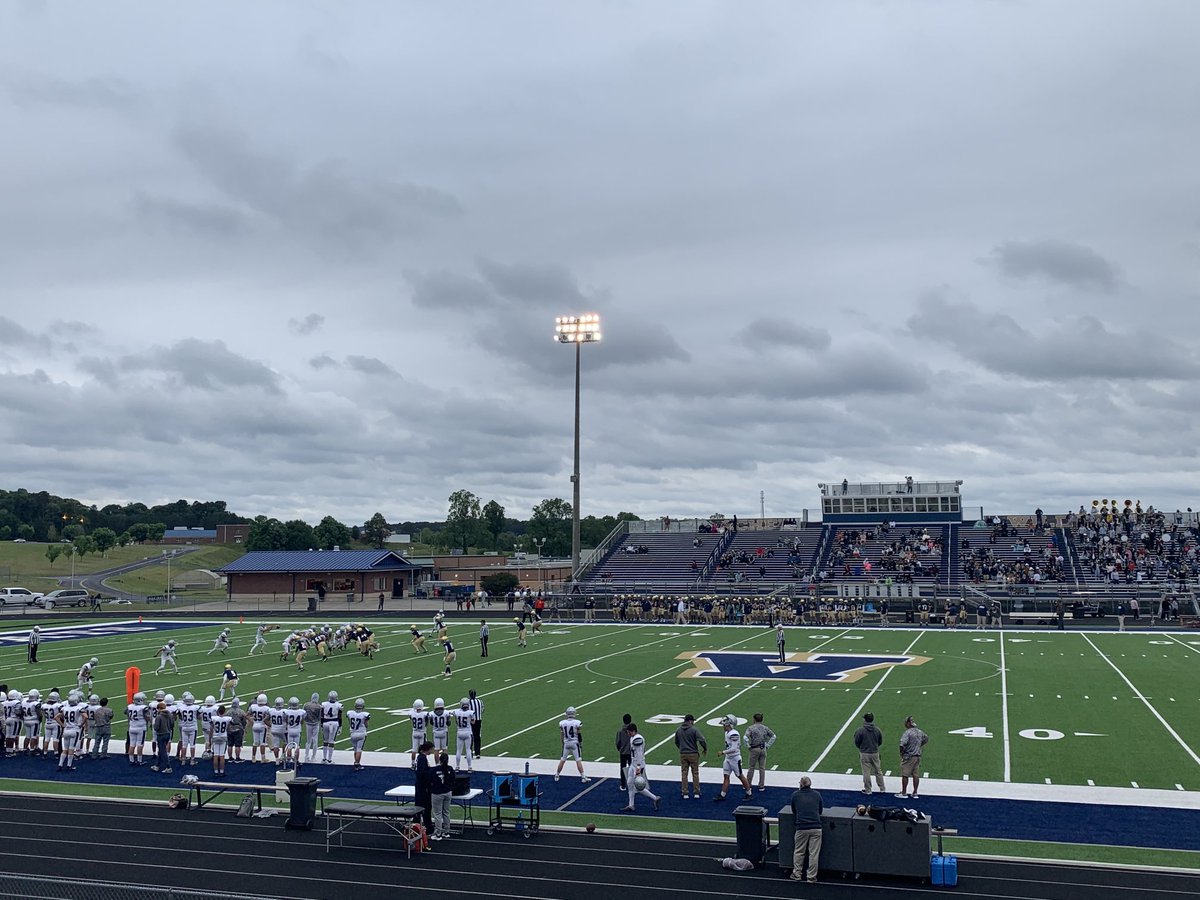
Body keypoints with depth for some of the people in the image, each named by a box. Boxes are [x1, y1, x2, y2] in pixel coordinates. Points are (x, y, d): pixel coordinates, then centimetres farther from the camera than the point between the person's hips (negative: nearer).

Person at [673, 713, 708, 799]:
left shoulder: (678, 730, 3)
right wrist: (705, 749, -1)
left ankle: (684, 793, 9)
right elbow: (702, 740, -17)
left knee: (684, 774, 9)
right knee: (695, 774, 8)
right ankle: (696, 792, 11)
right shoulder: (693, 730, -12)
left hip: (683, 754, 3)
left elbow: (676, 742, 15)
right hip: (693, 754, -3)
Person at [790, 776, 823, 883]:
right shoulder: (817, 795, 9)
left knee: (799, 852, 14)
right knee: (814, 853, 5)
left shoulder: (795, 795, 6)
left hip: (801, 828, 0)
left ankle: (797, 874, 19)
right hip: (816, 827, 1)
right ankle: (812, 877, 8)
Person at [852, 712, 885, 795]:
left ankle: (868, 790, 12)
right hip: (875, 753, 4)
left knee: (866, 772, 5)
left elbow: (856, 742, -7)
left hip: (864, 754, -4)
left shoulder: (860, 730, -15)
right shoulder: (877, 729, -3)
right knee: (878, 771, 16)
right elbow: (880, 742, 7)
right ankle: (882, 788, 25)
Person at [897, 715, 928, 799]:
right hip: (918, 756, 7)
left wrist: (901, 752, -13)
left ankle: (904, 793, 9)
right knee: (916, 775, 10)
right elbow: (926, 738, 24)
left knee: (905, 775, 3)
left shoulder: (907, 732, -19)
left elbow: (902, 744, -28)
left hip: (908, 757, -7)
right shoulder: (919, 732, 6)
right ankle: (914, 793, 15)